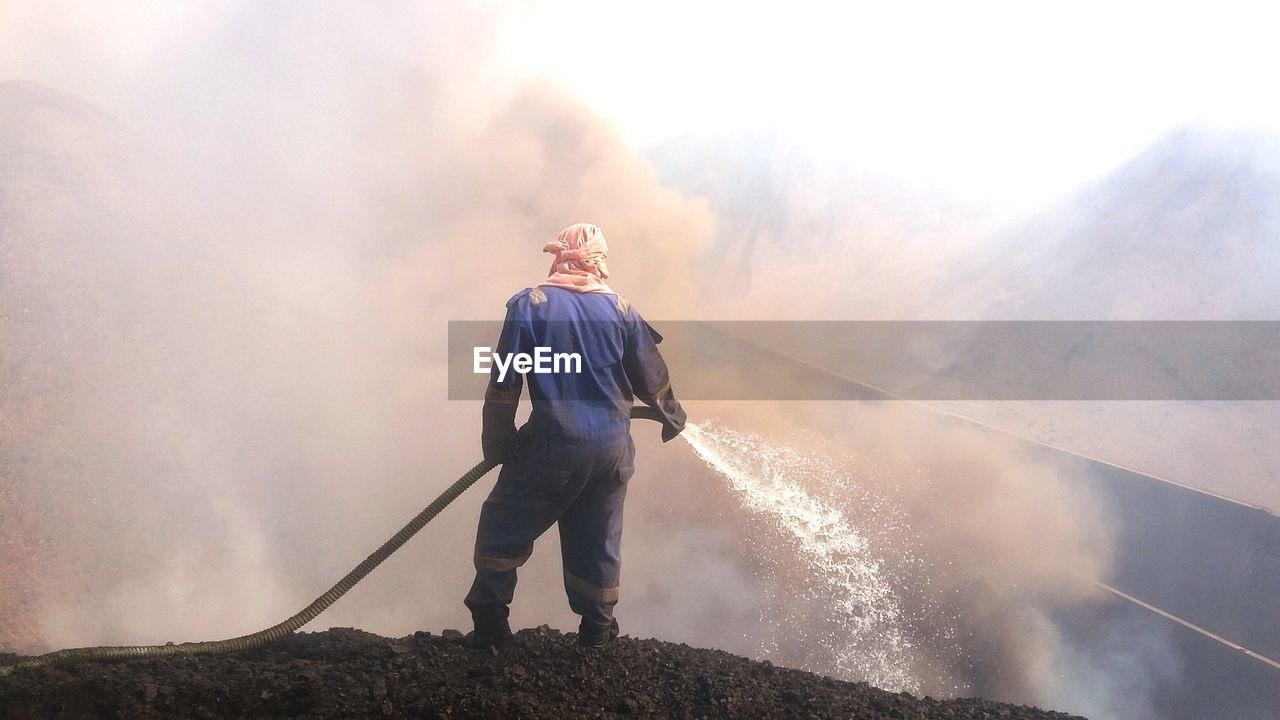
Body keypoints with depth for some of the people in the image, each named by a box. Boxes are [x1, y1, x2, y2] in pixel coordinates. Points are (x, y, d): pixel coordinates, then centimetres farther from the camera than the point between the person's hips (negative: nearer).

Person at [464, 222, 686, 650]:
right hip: (612, 448, 3)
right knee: (598, 544, 15)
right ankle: (597, 632, 22)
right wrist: (673, 417, 28)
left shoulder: (529, 304, -4)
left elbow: (504, 383, -7)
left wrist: (497, 445, 2)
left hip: (553, 444, -3)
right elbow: (653, 379, 10)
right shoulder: (620, 309, 4)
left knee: (502, 531, 11)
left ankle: (489, 626, 10)